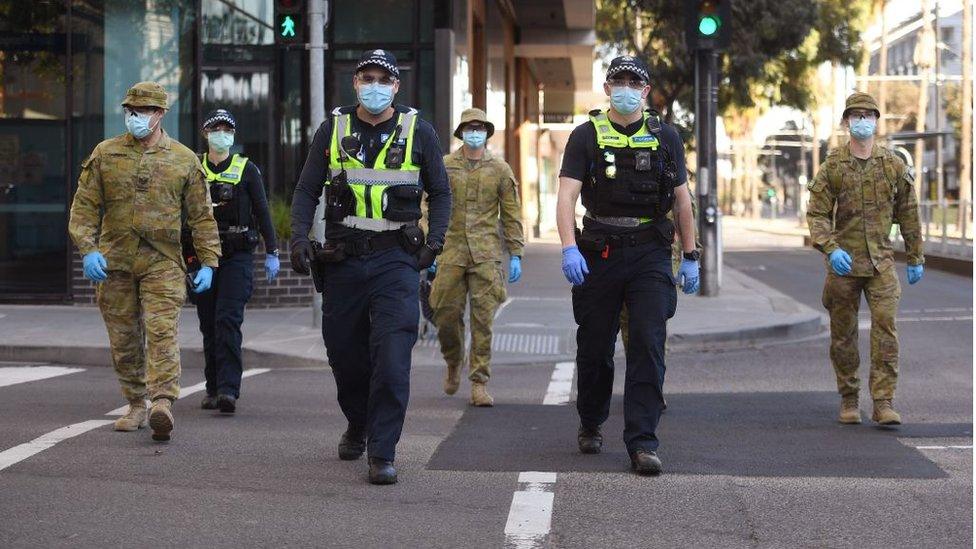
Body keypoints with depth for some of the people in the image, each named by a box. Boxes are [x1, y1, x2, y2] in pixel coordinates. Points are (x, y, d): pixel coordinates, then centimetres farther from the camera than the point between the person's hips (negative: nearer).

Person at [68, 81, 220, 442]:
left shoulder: (184, 160, 6)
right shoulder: (104, 154, 7)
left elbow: (201, 216, 8)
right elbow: (84, 207, 5)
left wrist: (207, 263, 2)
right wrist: (87, 249, -9)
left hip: (163, 263, -2)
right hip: (114, 263, 2)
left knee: (162, 332, -16)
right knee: (123, 339, 8)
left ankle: (163, 403, -25)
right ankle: (136, 405, 20)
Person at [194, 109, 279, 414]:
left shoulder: (247, 170, 5)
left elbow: (262, 212, 6)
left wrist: (272, 253, 1)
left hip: (237, 255, -3)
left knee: (228, 320, -15)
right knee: (209, 325, 6)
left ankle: (229, 390, -21)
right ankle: (213, 389, 14)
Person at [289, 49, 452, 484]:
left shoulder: (418, 132, 4)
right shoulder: (333, 131, 7)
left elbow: (440, 192, 12)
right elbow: (307, 190, 10)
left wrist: (435, 240, -2)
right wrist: (299, 237, -5)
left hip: (396, 259, -2)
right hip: (343, 259, 2)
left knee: (392, 357, -14)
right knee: (344, 353, 10)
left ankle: (382, 453, -11)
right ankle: (358, 427, 36)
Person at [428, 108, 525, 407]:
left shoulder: (500, 169, 7)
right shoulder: (445, 166, 6)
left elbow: (511, 214, 8)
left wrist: (516, 255, 3)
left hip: (486, 255, -1)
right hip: (451, 252, 1)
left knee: (483, 319, -4)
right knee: (446, 314, 1)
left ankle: (479, 384, 0)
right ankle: (453, 364, 29)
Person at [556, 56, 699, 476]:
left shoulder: (665, 138, 7)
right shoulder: (587, 136, 1)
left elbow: (682, 199, 13)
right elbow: (567, 195, -8)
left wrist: (690, 258, 11)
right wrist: (569, 248, -22)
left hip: (650, 254, 0)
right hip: (600, 252, 0)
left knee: (648, 347, -10)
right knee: (594, 348, 9)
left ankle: (642, 442, -11)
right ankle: (591, 425, 32)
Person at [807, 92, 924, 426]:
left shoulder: (894, 166, 5)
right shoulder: (832, 167, 1)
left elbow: (908, 214, 12)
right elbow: (816, 214, -2)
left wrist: (916, 259, 14)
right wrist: (830, 249, -18)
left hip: (881, 262, 0)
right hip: (843, 262, 0)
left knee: (886, 329, -11)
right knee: (843, 335, 7)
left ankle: (883, 403, -9)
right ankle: (849, 400, 20)